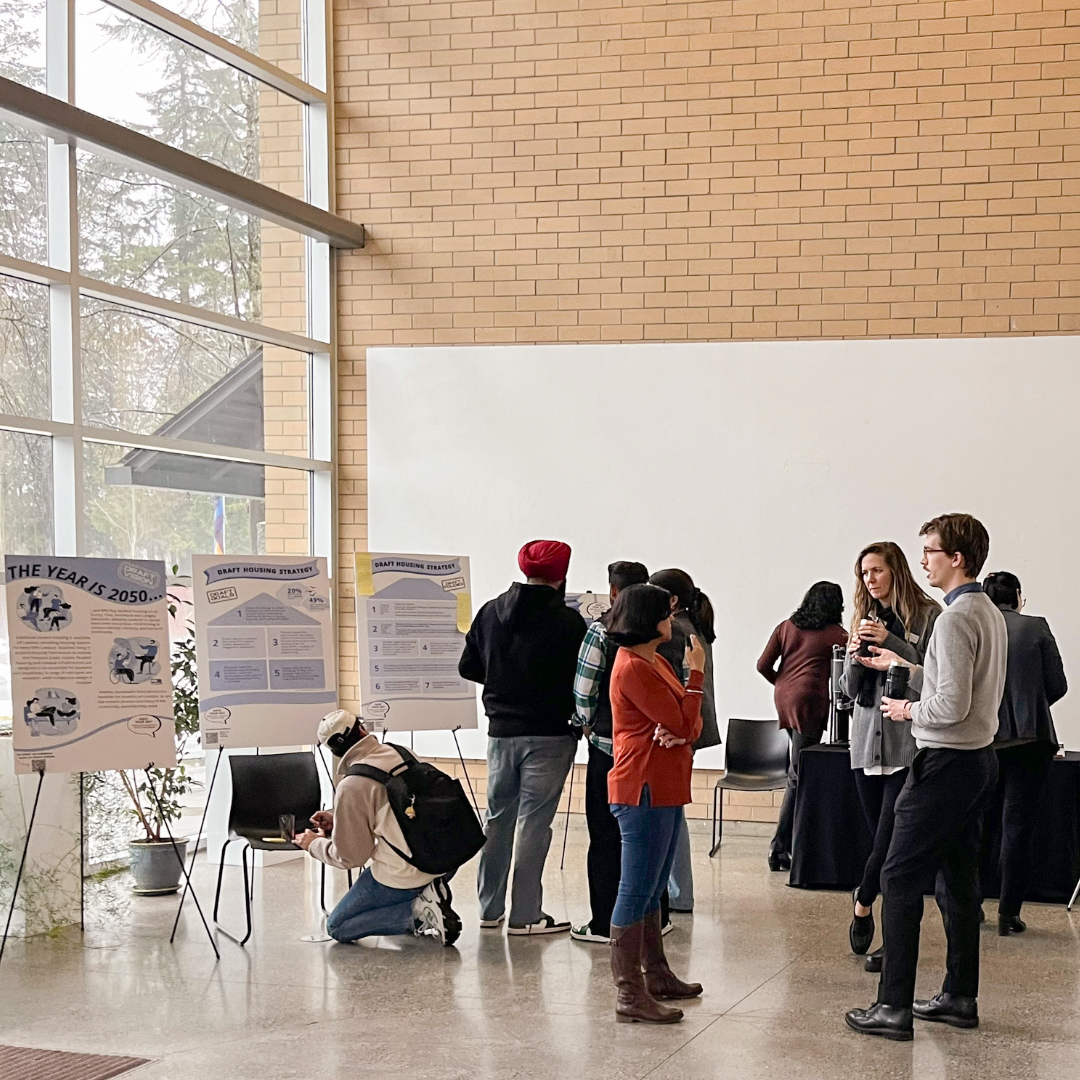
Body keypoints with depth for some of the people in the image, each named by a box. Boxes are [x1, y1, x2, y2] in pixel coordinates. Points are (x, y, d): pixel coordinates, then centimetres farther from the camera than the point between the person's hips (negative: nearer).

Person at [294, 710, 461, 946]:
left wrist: (314, 844, 13)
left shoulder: (351, 787, -14)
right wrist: (338, 820, 26)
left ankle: (417, 911, -7)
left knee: (336, 928, 10)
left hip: (402, 877, -7)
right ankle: (428, 892, 11)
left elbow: (349, 857, -6)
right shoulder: (403, 754, 5)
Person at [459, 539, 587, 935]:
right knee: (533, 821, -1)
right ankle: (525, 915, 2)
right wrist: (572, 712, 10)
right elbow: (580, 679, -10)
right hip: (549, 734, -5)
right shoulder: (566, 621, -13)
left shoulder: (490, 612, 2)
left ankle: (490, 909, 20)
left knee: (498, 816, 14)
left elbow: (468, 667, 7)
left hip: (501, 731, 5)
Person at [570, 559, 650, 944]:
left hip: (609, 744, -4)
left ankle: (605, 923, 4)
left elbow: (584, 689, -10)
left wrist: (587, 723, 8)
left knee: (606, 836, 2)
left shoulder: (601, 631, -10)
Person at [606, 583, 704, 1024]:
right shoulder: (633, 668, -16)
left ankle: (656, 975, 28)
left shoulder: (655, 661, 16)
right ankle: (629, 995, -5)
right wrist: (696, 671, -8)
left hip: (664, 788, 11)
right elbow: (683, 723, -17)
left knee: (651, 890, 18)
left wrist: (680, 732, -12)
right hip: (644, 789, -11)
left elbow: (692, 723, 11)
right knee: (636, 890, -7)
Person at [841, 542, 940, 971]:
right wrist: (855, 657, -4)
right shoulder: (865, 619, 15)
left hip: (907, 745, -5)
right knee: (884, 841, 7)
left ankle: (863, 905, 10)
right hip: (867, 741, 5)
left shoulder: (927, 615, -3)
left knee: (892, 838, -11)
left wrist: (891, 644, -17)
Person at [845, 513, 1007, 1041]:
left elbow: (953, 704, -24)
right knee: (959, 878, 15)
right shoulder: (992, 615, 12)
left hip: (946, 764, -10)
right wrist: (903, 666, 20)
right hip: (980, 758, 10)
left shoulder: (955, 619, -19)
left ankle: (894, 1007, -5)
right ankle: (960, 997, 22)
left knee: (900, 879, -6)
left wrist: (908, 710, -7)